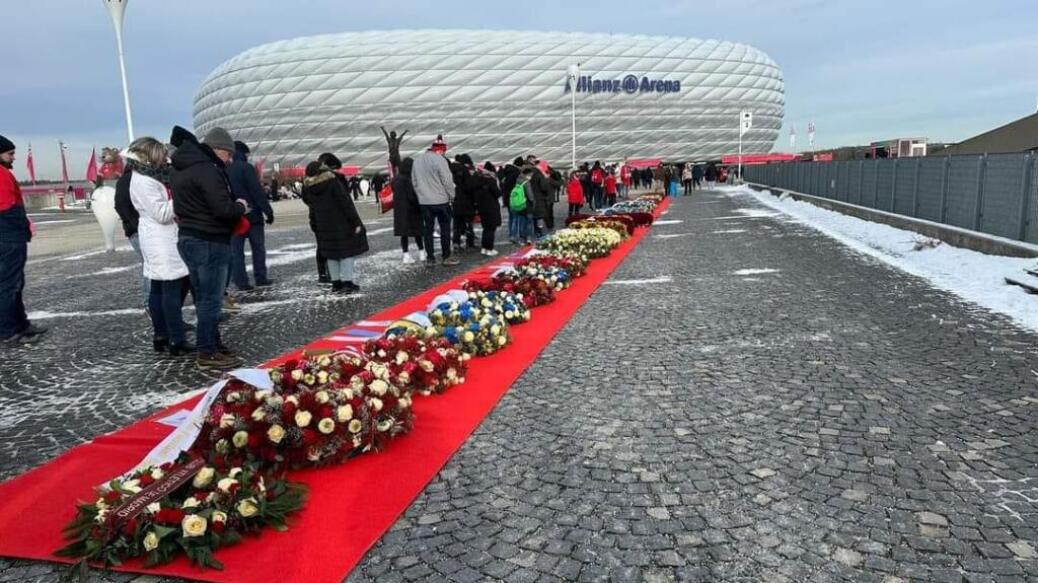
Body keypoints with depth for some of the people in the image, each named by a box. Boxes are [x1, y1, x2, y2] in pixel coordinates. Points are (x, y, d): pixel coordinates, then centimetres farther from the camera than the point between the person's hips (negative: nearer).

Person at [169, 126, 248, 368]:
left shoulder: (181, 168, 14)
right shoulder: (207, 170, -19)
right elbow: (223, 209, -26)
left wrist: (233, 207, 8)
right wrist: (240, 207, -5)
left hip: (190, 238, 10)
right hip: (209, 242, -10)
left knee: (204, 298, 17)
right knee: (210, 300, -2)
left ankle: (212, 343, 27)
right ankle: (207, 352, 4)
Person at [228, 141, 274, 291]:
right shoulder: (246, 167, -9)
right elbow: (257, 191, -14)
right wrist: (268, 211, -11)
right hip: (252, 215, -5)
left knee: (236, 250, 5)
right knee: (258, 248, 7)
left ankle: (241, 281, 2)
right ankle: (260, 278, 8)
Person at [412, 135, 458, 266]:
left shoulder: (417, 160, 8)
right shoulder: (440, 160, -14)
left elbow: (414, 181, 12)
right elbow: (447, 181, -14)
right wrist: (451, 195, 0)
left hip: (424, 201, 6)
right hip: (440, 200, -6)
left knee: (428, 229, 9)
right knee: (445, 228, 6)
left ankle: (430, 258, 11)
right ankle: (446, 257, 10)